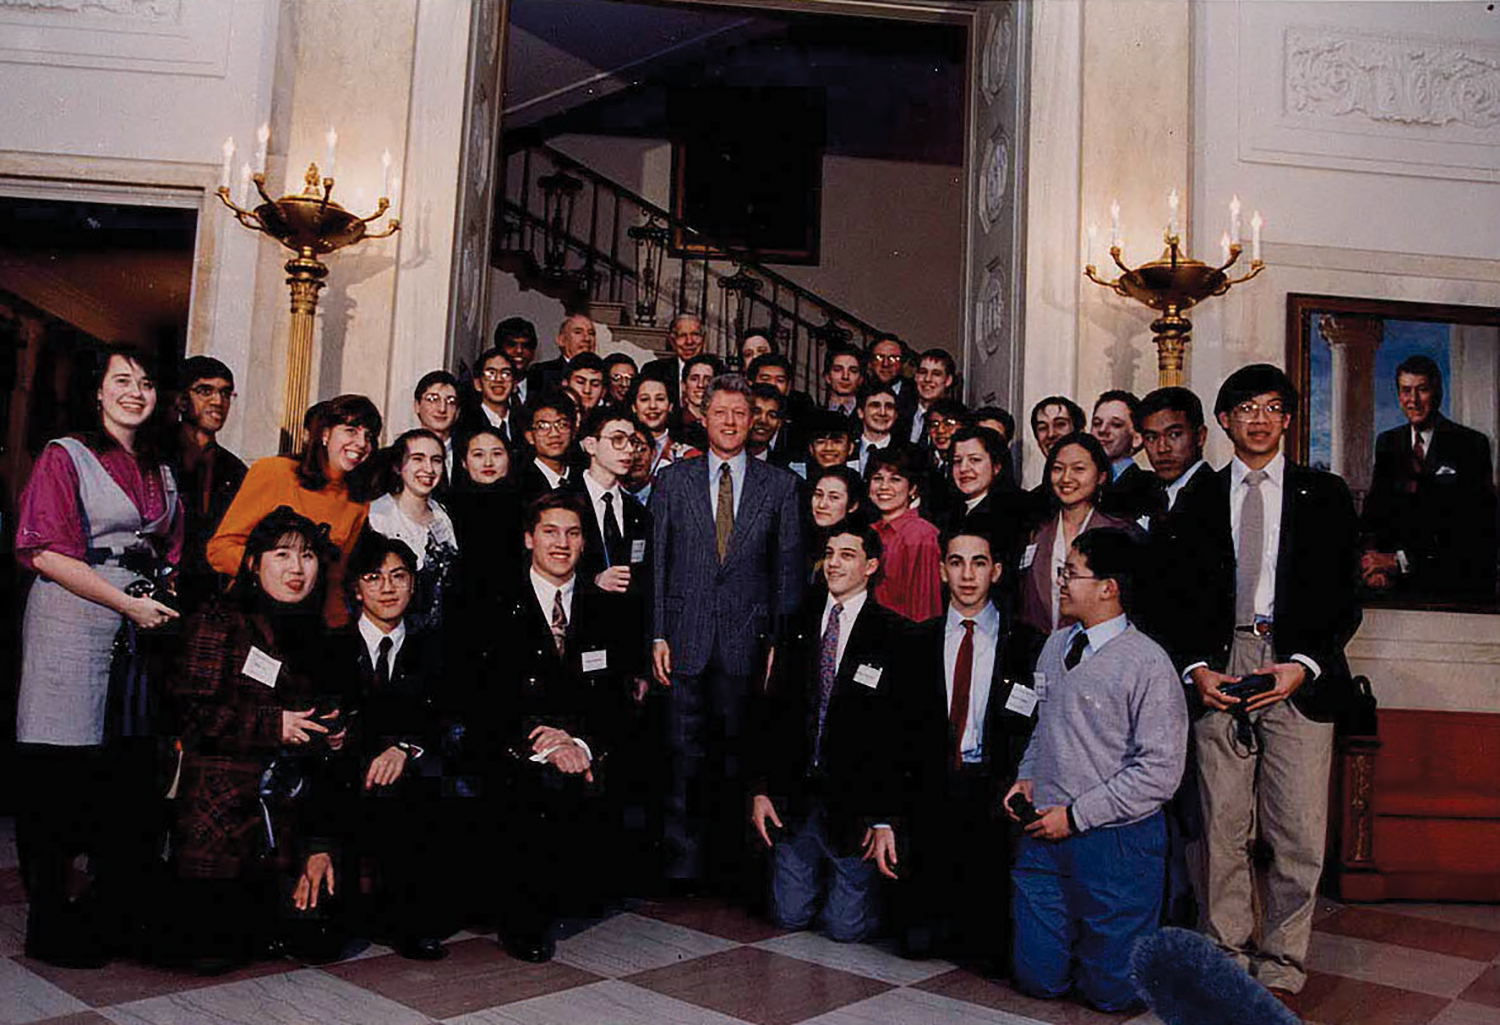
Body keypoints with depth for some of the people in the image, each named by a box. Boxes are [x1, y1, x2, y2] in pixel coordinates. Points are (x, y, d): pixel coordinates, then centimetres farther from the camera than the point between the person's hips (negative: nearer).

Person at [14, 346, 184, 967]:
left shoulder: (160, 472, 18)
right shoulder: (66, 456, 0)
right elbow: (45, 551, -10)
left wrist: (168, 601, 3)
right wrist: (128, 603, -13)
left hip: (142, 629, 6)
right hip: (71, 628, -5)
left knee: (130, 781, 6)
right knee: (57, 780, -1)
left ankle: (113, 916, 18)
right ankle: (49, 925, 11)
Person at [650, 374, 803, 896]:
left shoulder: (780, 485, 7)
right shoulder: (673, 479, 8)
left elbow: (789, 568, 6)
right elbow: (657, 562, 6)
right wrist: (658, 634, -1)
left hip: (749, 639, 0)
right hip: (687, 637, 0)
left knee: (739, 754, 5)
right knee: (687, 753, 3)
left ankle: (731, 863, 17)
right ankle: (684, 861, 14)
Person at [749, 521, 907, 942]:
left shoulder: (893, 635, -7)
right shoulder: (799, 628, 7)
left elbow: (901, 733, -9)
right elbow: (770, 713, 8)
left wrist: (886, 817, -12)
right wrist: (761, 789, 1)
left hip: (854, 804, -4)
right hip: (794, 799, 4)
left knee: (845, 926, 4)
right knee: (790, 915, 11)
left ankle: (877, 878, 33)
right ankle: (825, 878, 40)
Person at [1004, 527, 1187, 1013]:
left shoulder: (1148, 662, -15)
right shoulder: (1056, 645, 7)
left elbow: (1159, 771, -17)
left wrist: (1076, 816, -16)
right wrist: (1027, 776, 3)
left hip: (1115, 841, -5)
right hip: (1045, 835, 6)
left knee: (1111, 990, 6)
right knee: (1039, 979, 11)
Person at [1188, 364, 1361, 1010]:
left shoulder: (1324, 494, 9)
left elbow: (1344, 596, 5)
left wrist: (1303, 664, -8)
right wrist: (1196, 667, -3)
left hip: (1299, 676, -1)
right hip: (1218, 670, 1)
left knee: (1299, 835, 0)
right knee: (1222, 829, 4)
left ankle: (1279, 970, 15)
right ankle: (1226, 961, 18)